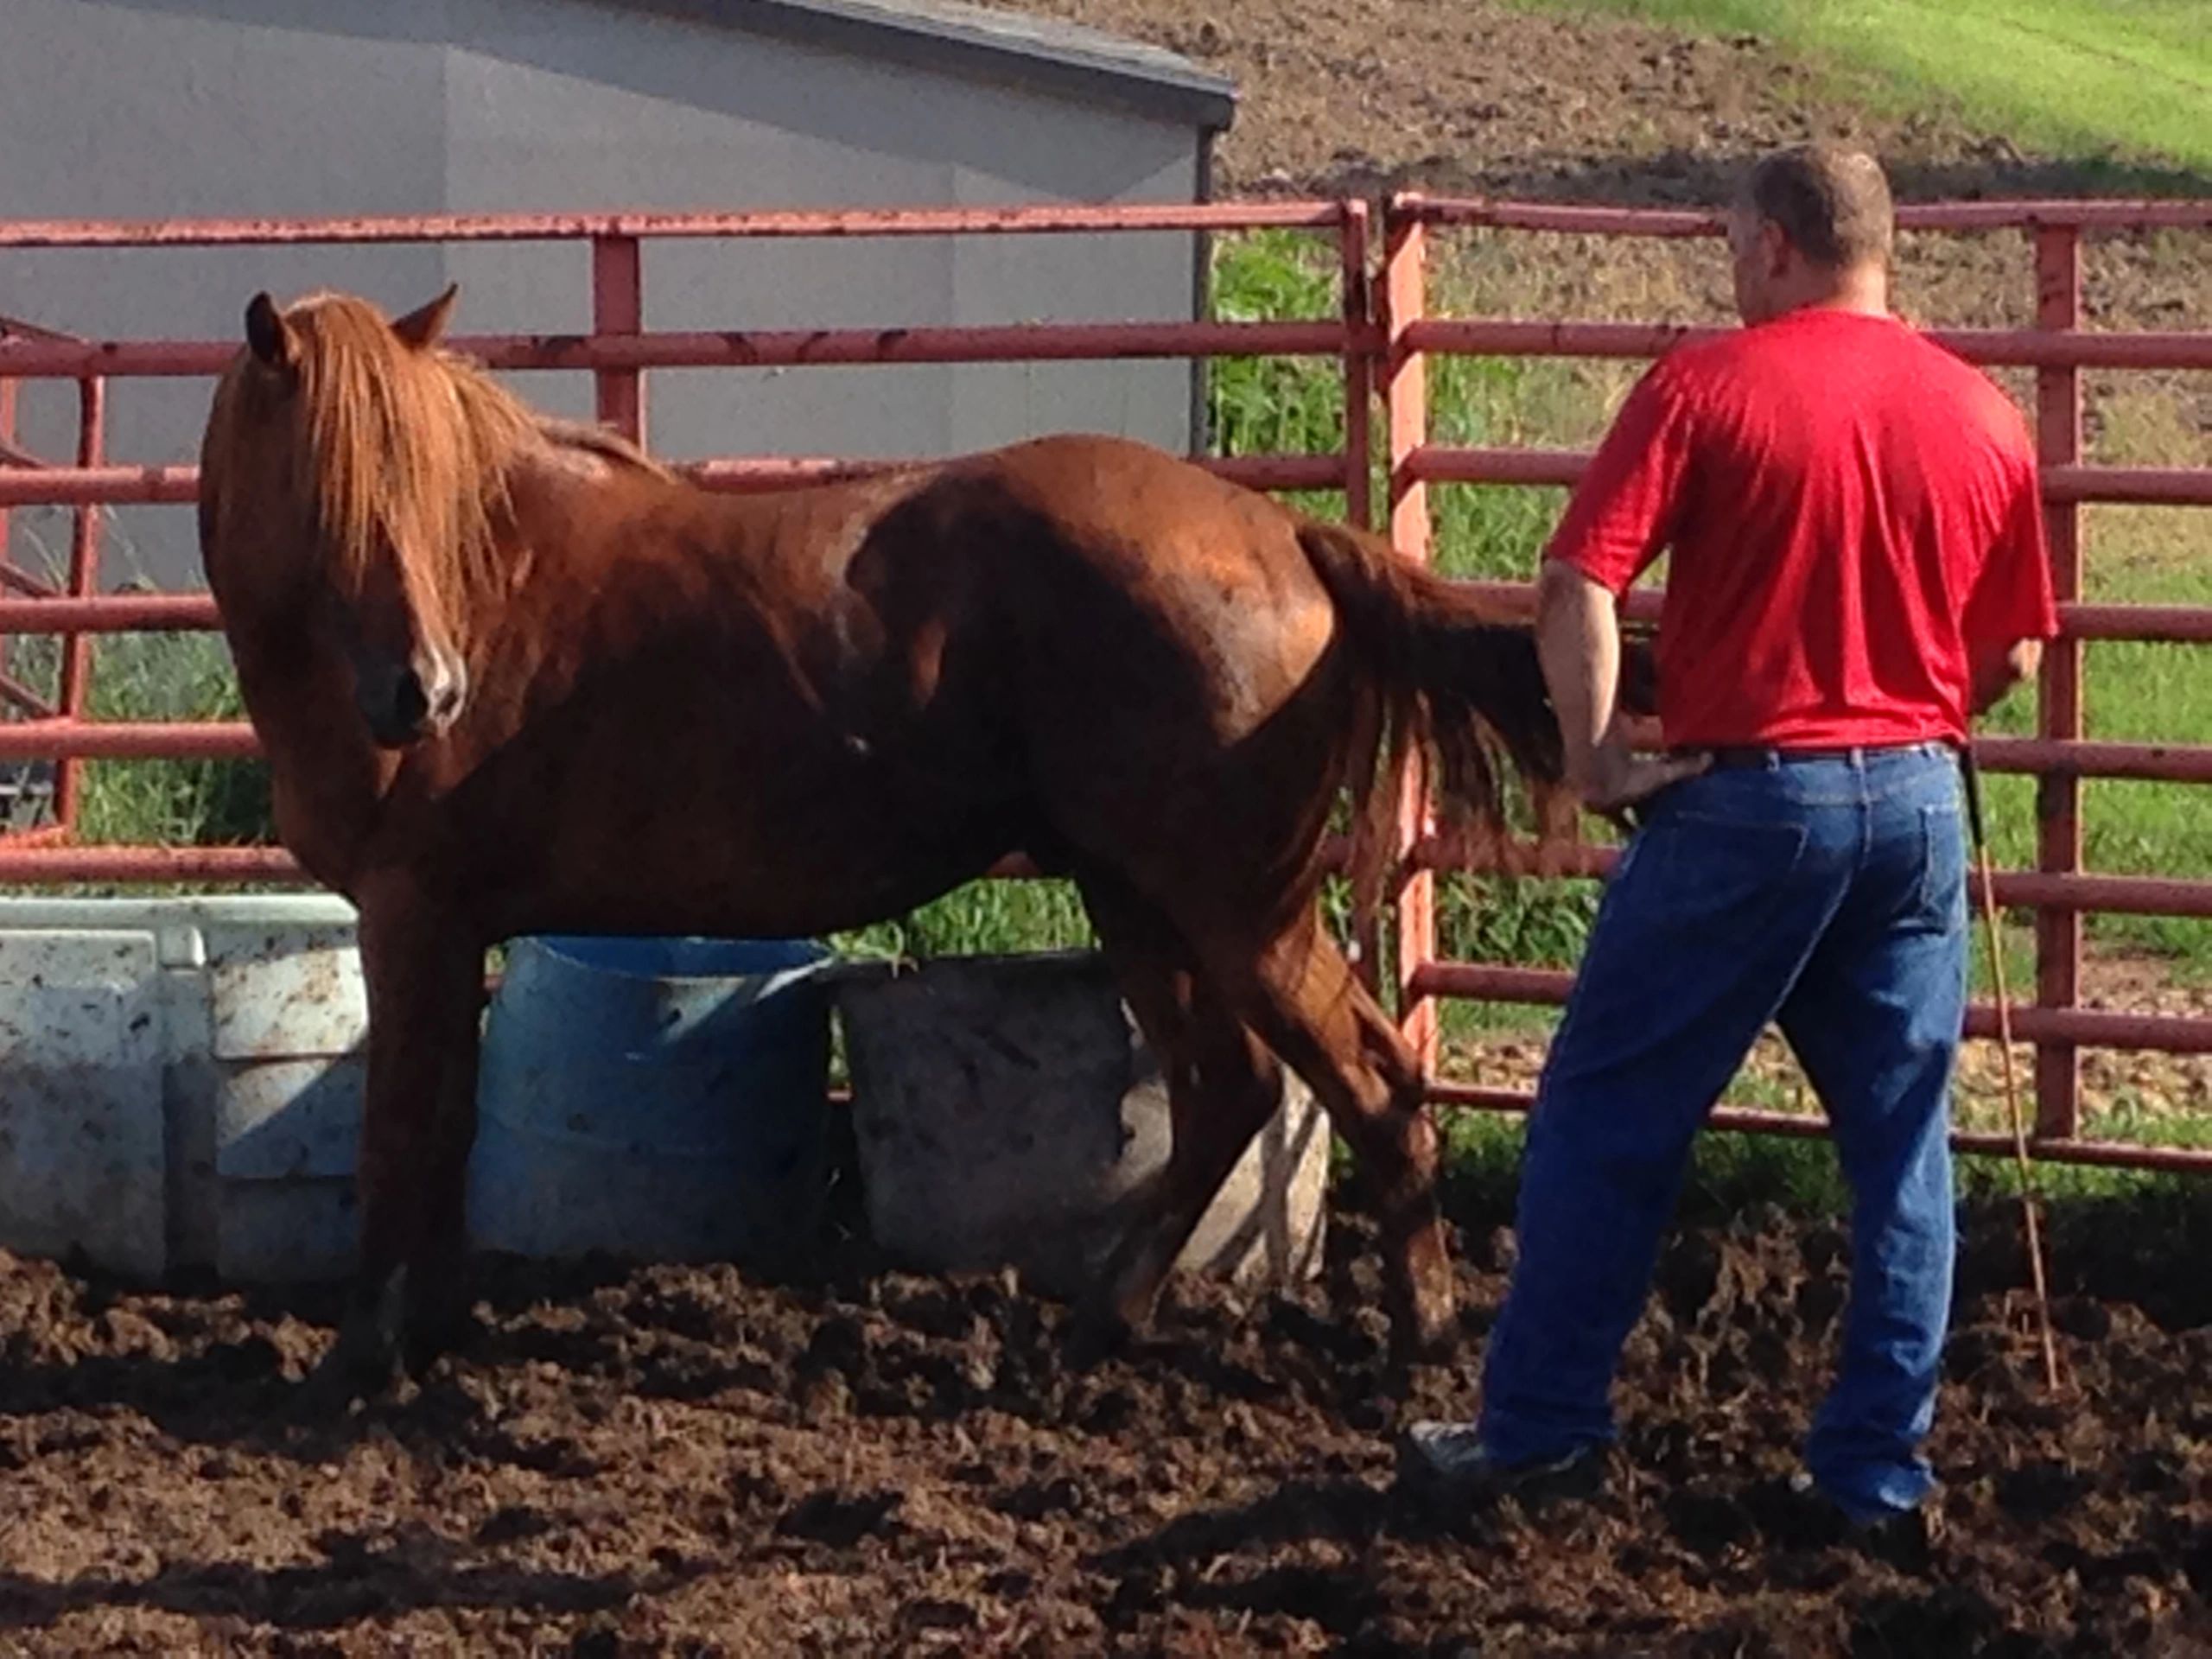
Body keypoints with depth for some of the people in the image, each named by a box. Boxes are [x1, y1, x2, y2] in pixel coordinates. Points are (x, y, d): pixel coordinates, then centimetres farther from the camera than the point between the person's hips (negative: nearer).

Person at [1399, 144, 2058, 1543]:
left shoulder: (1707, 388, -8)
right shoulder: (1985, 416, 5)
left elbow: (1579, 588, -15)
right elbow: (2015, 653, 11)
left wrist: (1597, 758, -6)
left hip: (1745, 797, -4)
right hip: (1918, 800, 4)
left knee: (1609, 1115, 8)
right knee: (1903, 1145, 11)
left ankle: (1543, 1427, 14)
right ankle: (1880, 1466, 12)